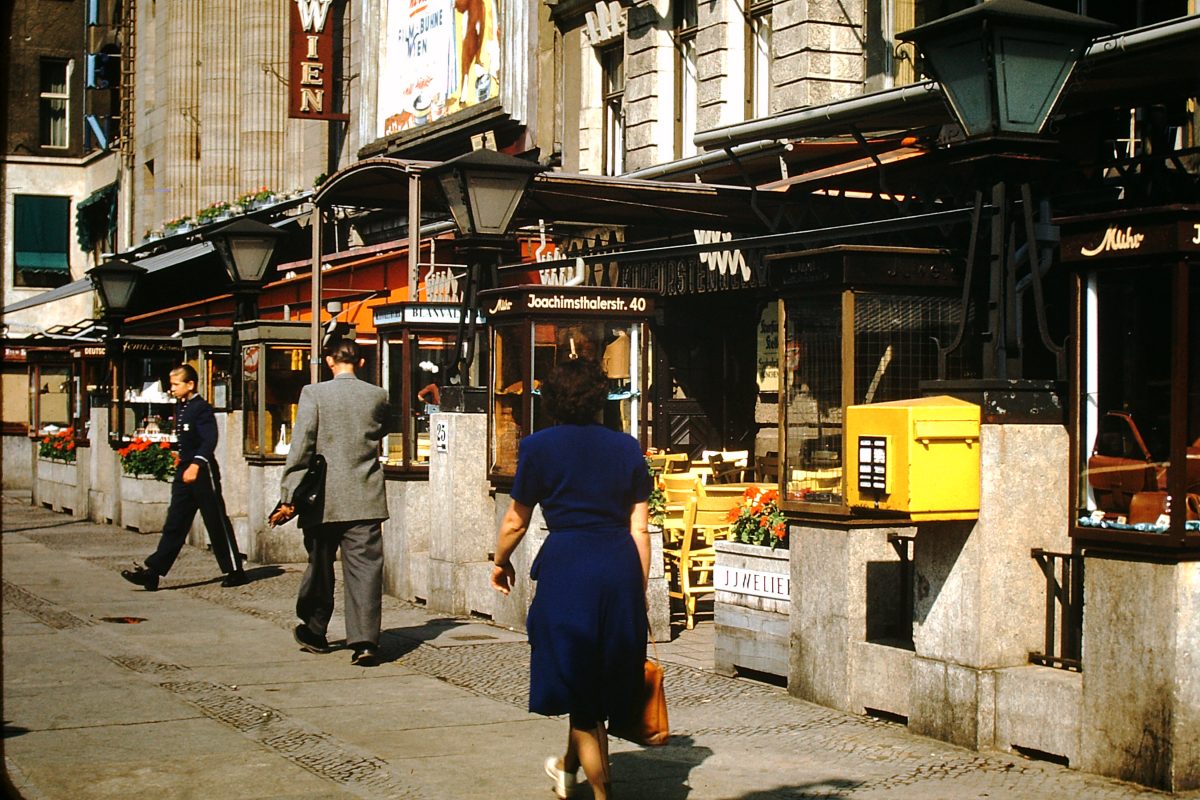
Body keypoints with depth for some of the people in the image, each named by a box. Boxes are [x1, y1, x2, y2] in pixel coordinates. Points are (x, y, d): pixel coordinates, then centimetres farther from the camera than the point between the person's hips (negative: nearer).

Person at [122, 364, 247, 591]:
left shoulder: (202, 408, -13)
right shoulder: (182, 408, 13)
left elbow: (209, 440, -22)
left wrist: (196, 465, -31)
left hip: (203, 473, -9)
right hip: (184, 471, 9)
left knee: (217, 524, 0)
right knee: (174, 524, 5)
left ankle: (235, 571, 10)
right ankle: (153, 570, 2)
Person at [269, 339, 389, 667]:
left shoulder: (314, 394, -6)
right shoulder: (378, 396, 2)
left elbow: (300, 447, -9)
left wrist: (289, 496, -7)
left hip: (323, 500, -1)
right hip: (366, 500, 1)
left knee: (320, 566, 15)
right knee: (365, 568, -2)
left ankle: (314, 633, 31)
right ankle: (365, 641, -13)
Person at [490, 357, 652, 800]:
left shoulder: (538, 447, 2)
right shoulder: (627, 447, 9)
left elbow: (515, 520, 7)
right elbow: (639, 529, 7)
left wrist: (501, 562, 26)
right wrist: (639, 592, 12)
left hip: (567, 566, -4)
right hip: (621, 567, 4)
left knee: (576, 684, 8)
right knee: (604, 677, 21)